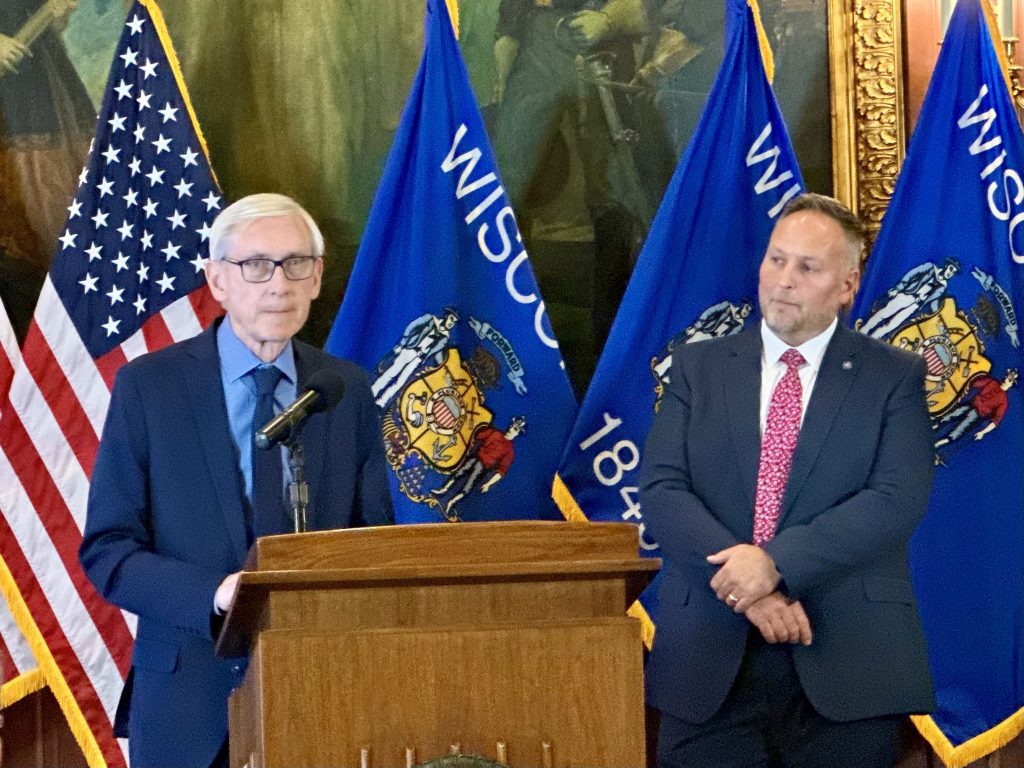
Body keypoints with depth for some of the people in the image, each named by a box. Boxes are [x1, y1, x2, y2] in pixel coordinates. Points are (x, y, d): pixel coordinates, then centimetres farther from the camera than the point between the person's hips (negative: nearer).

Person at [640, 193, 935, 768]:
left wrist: (777, 562, -19)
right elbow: (661, 489, 0)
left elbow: (898, 499, -8)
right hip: (710, 664, 1)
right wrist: (743, 581, -15)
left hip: (845, 668, -1)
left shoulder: (895, 376, 5)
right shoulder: (698, 366, 11)